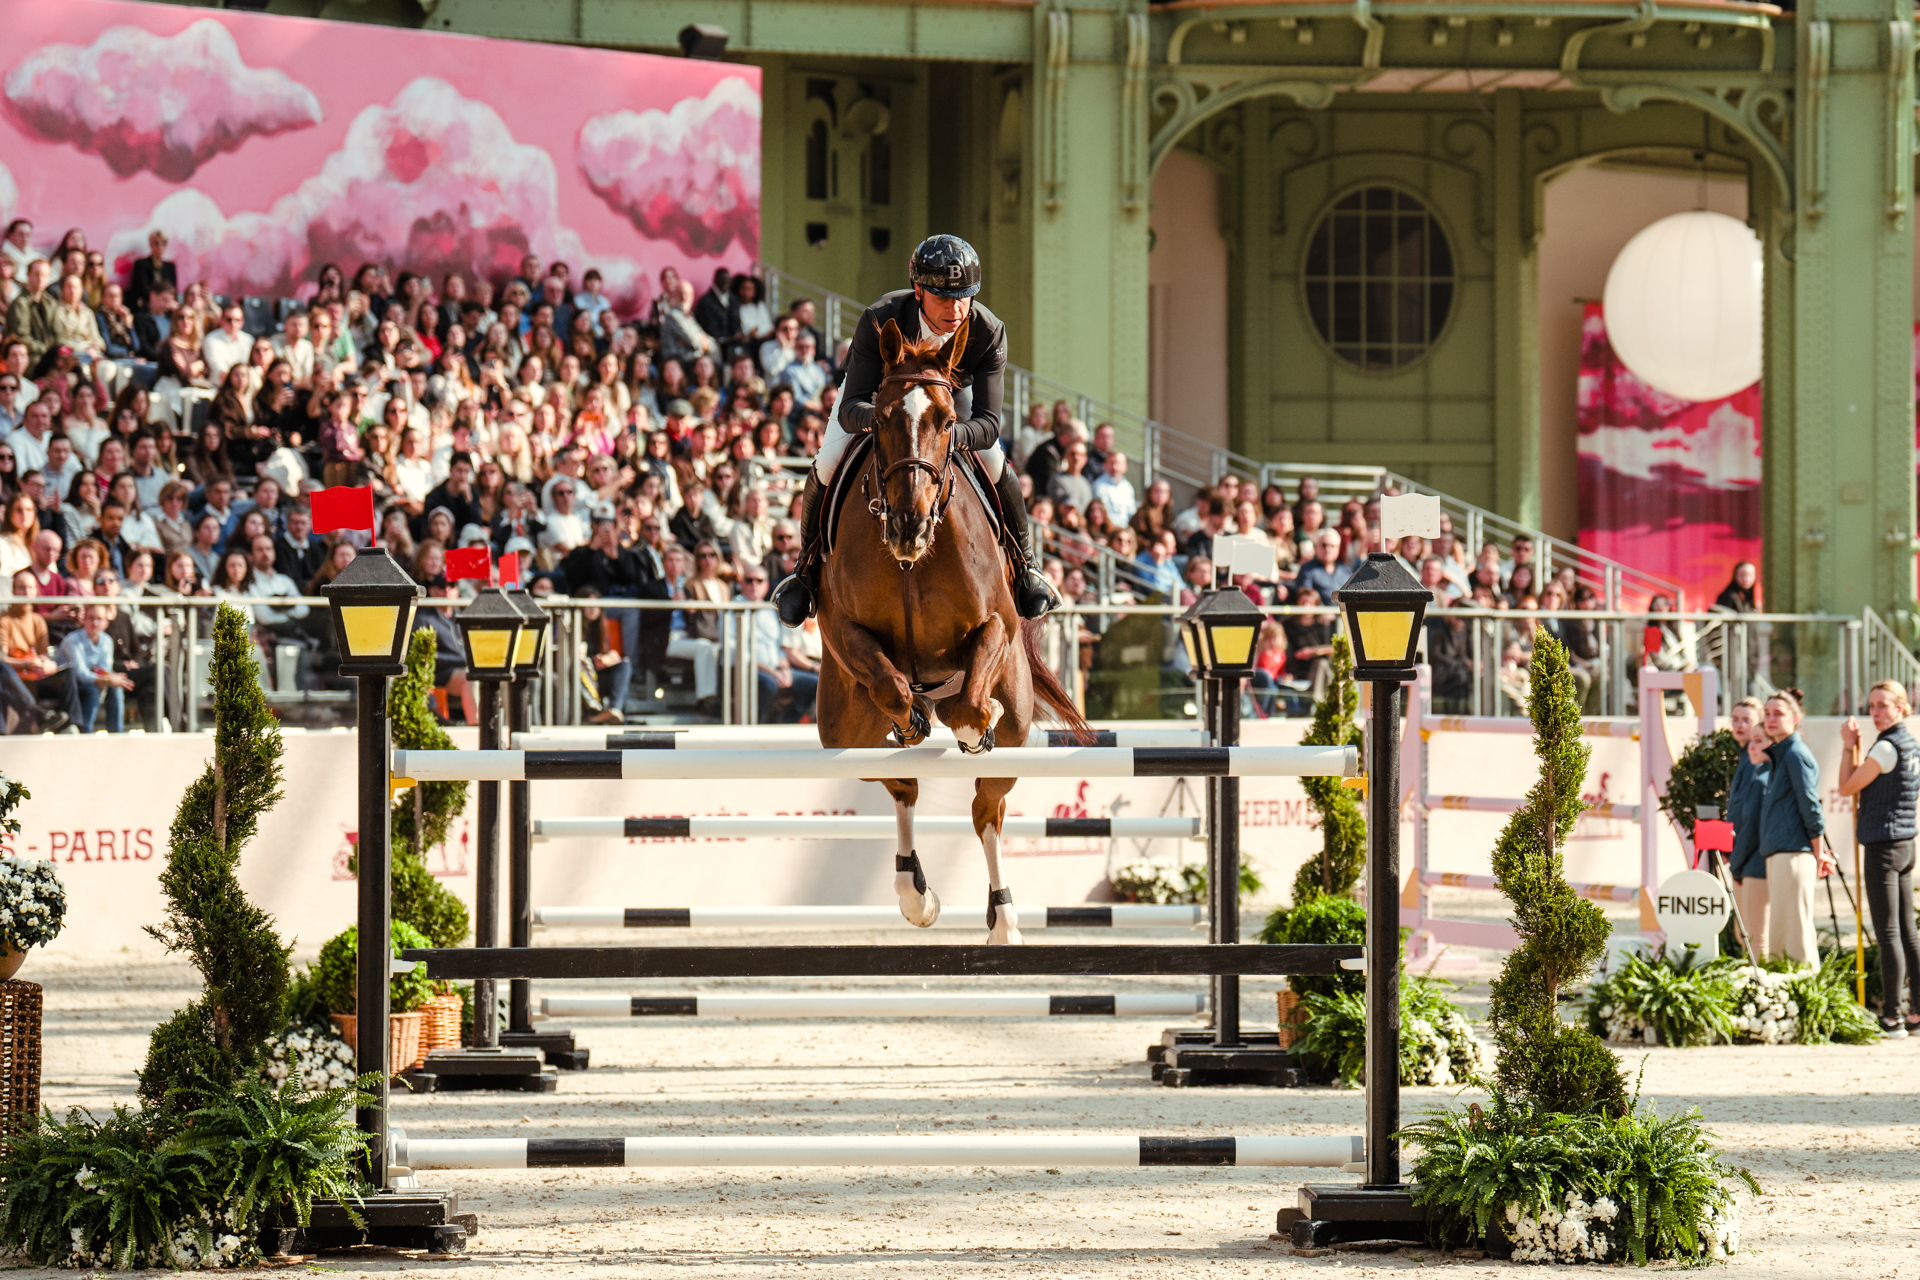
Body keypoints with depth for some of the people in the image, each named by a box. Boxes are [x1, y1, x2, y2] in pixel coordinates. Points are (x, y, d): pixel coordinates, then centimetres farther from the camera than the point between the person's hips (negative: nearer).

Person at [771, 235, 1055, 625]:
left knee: (994, 465, -18)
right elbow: (850, 410, -43)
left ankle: (1022, 566, 8)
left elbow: (988, 423, -39)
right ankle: (808, 569, 8)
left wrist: (947, 435, -62)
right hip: (877, 385, -1)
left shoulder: (989, 332, -37)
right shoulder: (879, 321, -42)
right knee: (827, 465, -18)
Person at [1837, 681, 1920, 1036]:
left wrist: (1849, 746, -1)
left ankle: (1891, 1018, -9)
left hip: (1883, 846, -9)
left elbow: (1847, 786, -9)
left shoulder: (1887, 747, -15)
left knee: (1888, 933, -8)